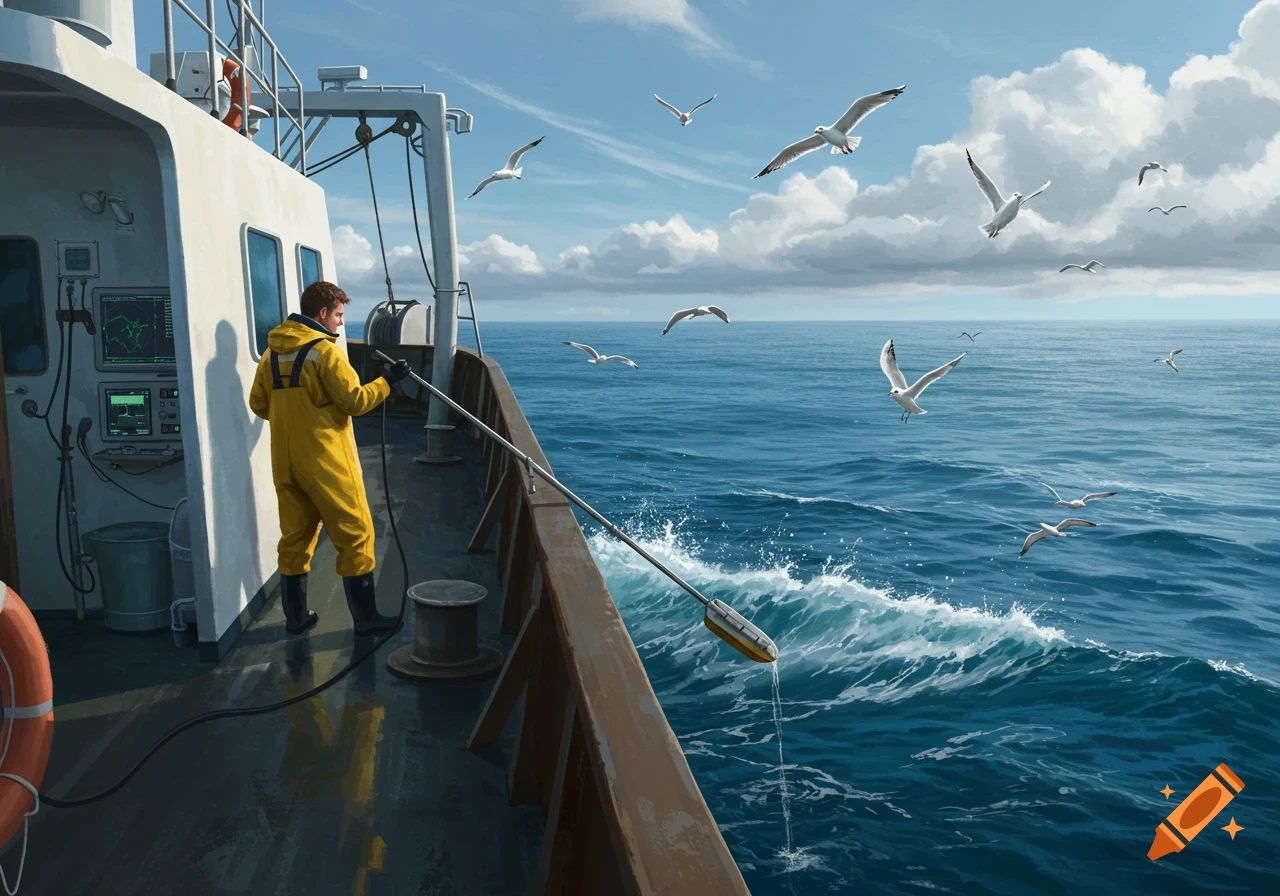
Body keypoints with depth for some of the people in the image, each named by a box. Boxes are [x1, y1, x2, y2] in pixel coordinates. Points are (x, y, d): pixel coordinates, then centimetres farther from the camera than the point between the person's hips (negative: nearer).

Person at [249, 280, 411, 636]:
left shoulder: (272, 351, 8)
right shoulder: (325, 350, -13)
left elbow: (258, 403, 13)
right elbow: (355, 401, -14)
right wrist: (387, 381, -2)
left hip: (285, 462, 7)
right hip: (326, 462, -7)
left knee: (295, 537, 14)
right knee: (355, 536, 3)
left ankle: (295, 617, 21)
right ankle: (365, 617, 8)